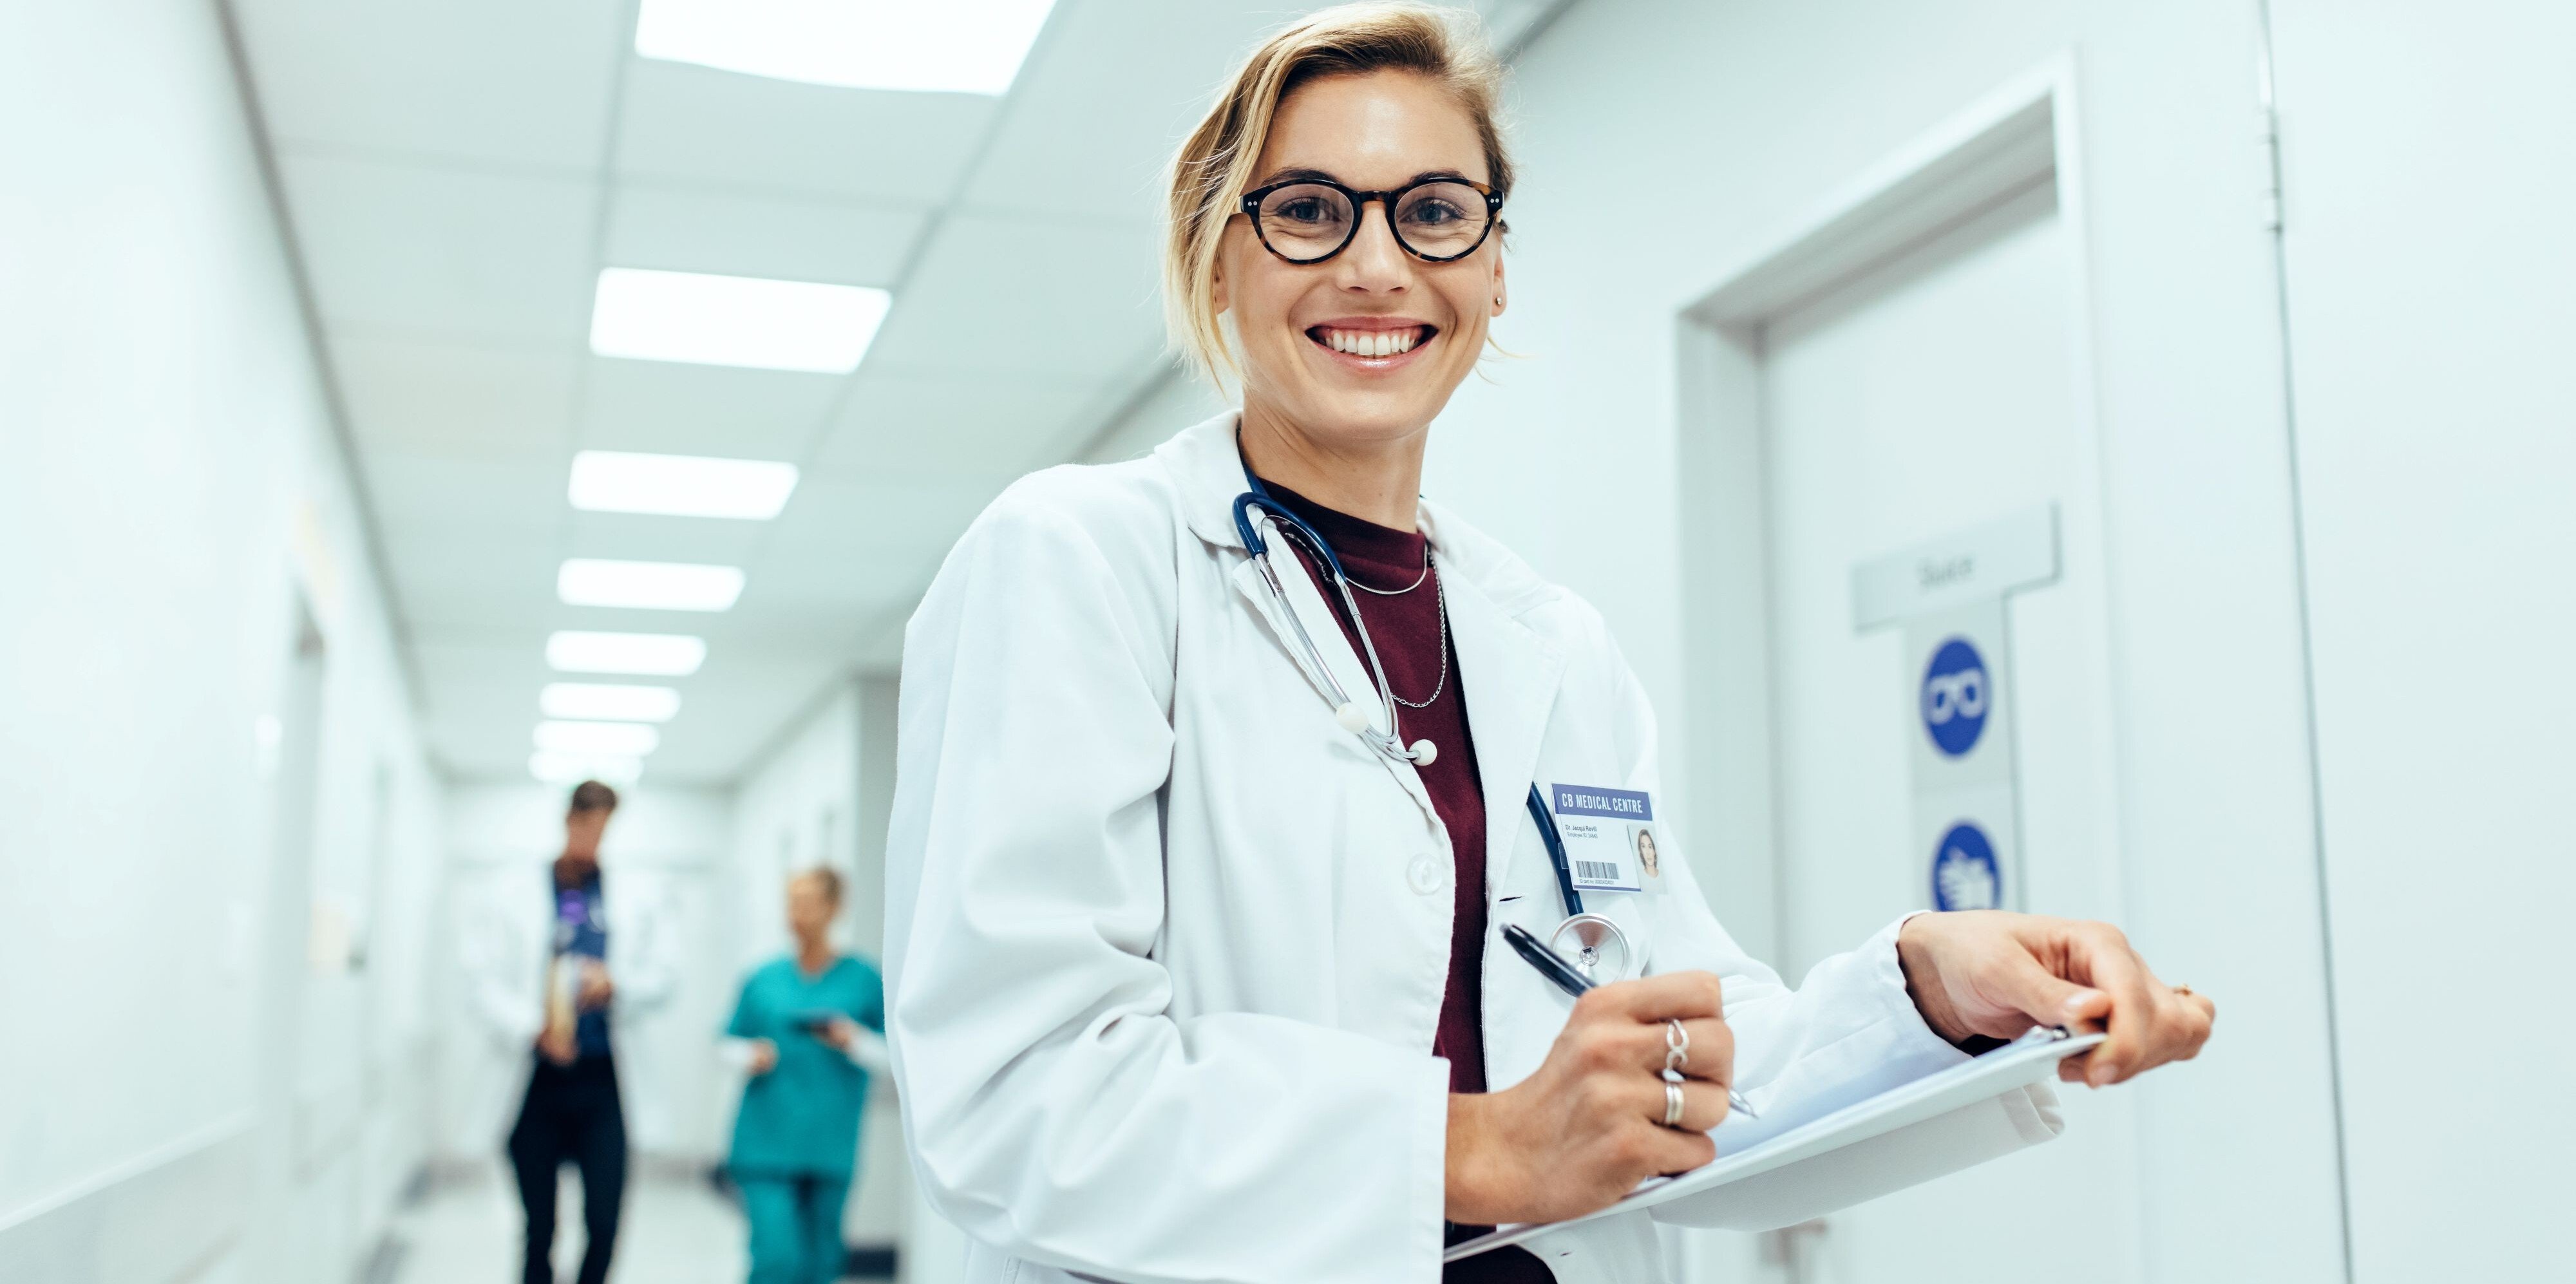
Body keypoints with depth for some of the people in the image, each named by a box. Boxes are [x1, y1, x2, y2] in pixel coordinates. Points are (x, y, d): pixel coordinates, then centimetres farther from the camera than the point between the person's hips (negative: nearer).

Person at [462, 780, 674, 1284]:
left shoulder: (635, 905, 10)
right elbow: (485, 978, -3)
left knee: (604, 1221, -5)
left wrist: (616, 986, -11)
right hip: (536, 1080, -1)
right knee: (539, 1228, 7)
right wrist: (534, 1030, -18)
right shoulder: (514, 898, 5)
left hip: (603, 1080, 1)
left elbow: (660, 979, 9)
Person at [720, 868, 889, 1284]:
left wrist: (854, 1039, -15)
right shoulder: (763, 980, 6)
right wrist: (750, 1056, -6)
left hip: (831, 1148, 0)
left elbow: (890, 1054, 3)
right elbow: (732, 1042, 15)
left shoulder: (863, 980, 1)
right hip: (767, 1144, 0)